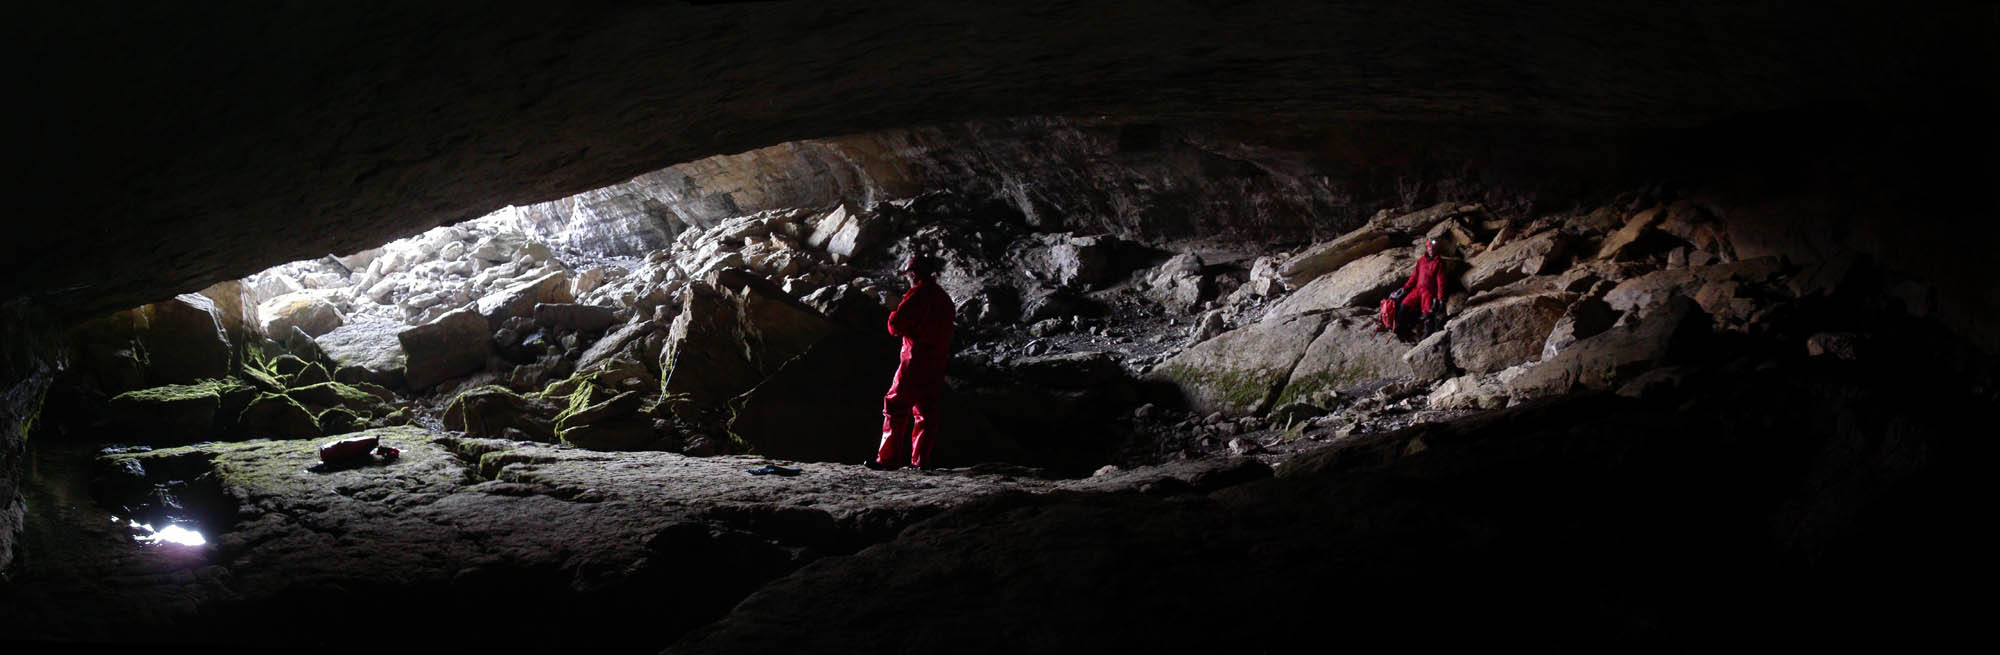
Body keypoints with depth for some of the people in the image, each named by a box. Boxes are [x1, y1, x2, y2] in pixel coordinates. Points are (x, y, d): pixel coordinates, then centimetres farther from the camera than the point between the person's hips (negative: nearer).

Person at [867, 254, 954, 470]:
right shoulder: (944, 297, 16)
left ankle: (889, 458, -5)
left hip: (916, 361, -8)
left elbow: (895, 325, -13)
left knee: (897, 406, -3)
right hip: (937, 363, 8)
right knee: (926, 411, 11)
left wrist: (895, 313, 6)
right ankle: (921, 459, 9)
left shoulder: (918, 294, -10)